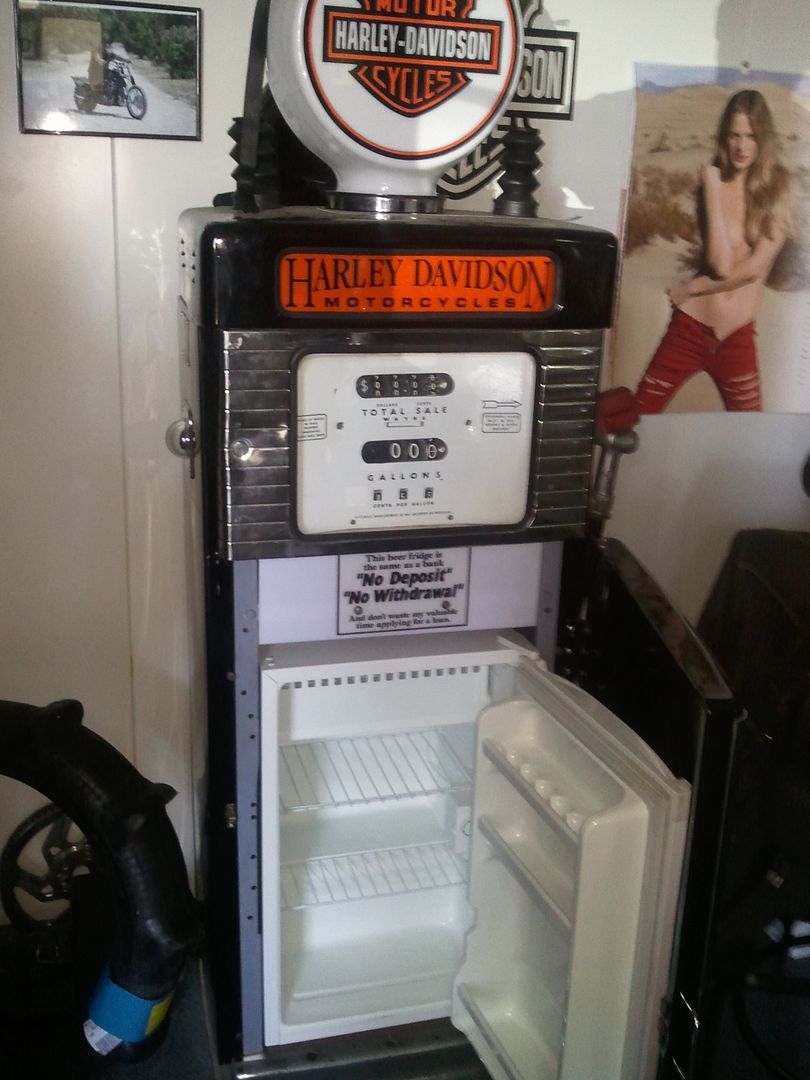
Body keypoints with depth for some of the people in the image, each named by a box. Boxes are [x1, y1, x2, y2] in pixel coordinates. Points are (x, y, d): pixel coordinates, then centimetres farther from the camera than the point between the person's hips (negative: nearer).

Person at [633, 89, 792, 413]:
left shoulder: (777, 188, 0)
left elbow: (755, 267, -9)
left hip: (738, 338, 1)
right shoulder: (713, 184, 1)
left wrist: (693, 288, -6)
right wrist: (711, 190, -12)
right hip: (690, 329, 0)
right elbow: (721, 264, -13)